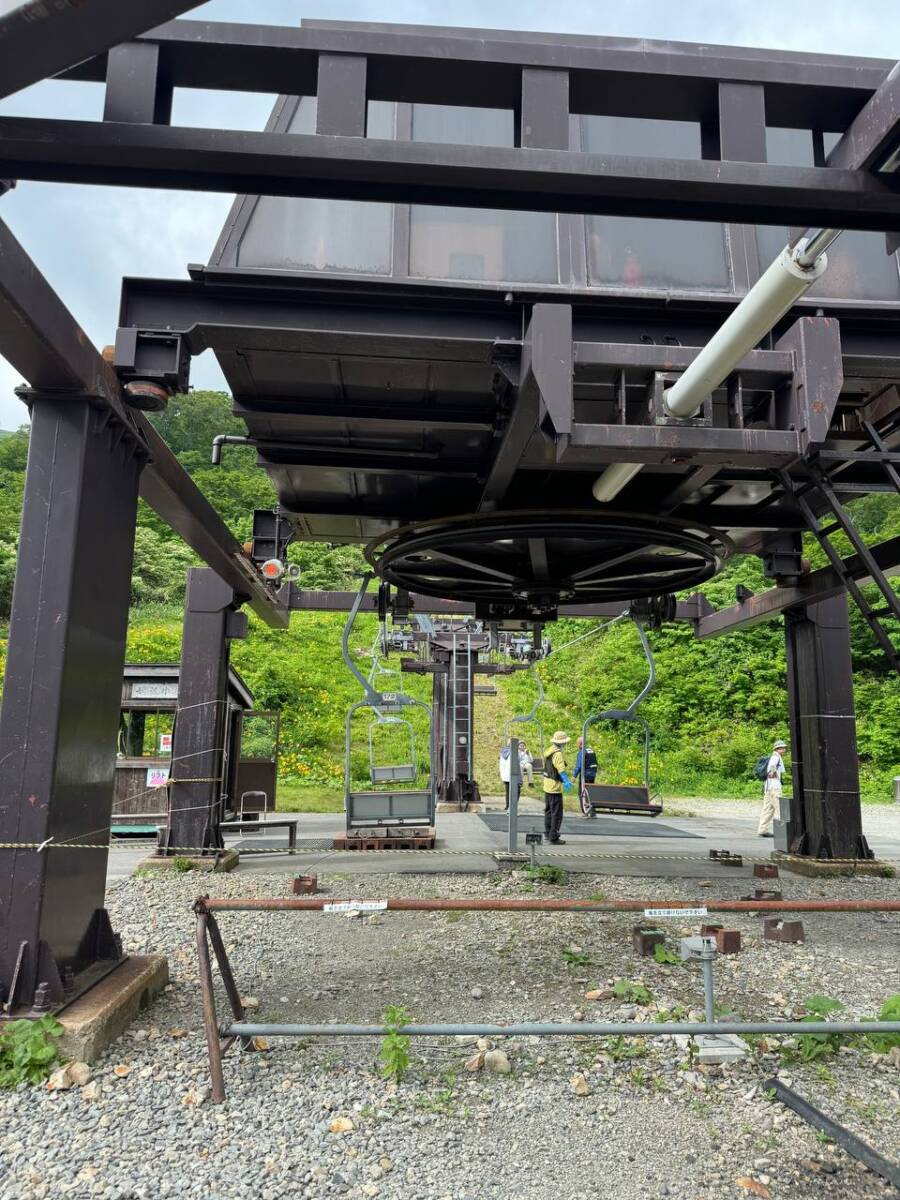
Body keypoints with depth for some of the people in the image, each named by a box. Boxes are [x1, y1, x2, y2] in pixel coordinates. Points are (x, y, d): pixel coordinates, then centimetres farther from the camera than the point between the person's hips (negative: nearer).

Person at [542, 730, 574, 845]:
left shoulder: (548, 750, 9)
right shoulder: (557, 754, -20)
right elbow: (561, 769, -32)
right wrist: (567, 782, -42)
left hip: (547, 785, 10)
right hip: (555, 786, -10)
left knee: (548, 810, 21)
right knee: (556, 813, -4)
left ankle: (548, 833, 32)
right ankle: (553, 838, -3)